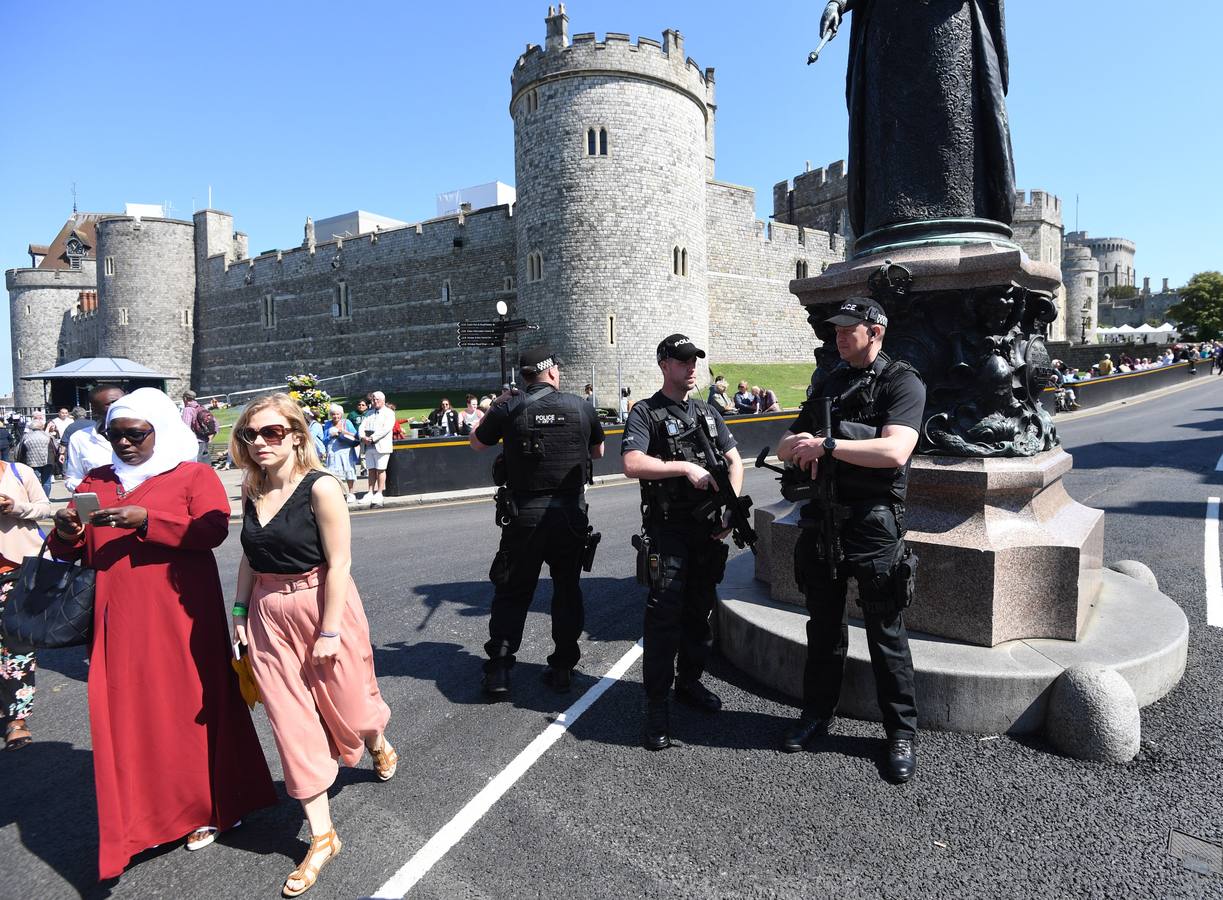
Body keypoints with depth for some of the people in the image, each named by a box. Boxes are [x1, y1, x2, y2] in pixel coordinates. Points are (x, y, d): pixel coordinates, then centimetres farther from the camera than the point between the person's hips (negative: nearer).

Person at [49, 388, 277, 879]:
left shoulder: (196, 475, 1)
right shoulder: (96, 482, 15)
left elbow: (212, 530, -14)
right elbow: (71, 551, 15)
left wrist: (145, 520, -21)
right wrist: (66, 532, -8)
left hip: (180, 617, -4)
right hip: (119, 622, 4)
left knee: (189, 707, 2)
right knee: (126, 714, 6)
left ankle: (202, 808, 20)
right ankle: (142, 815, 22)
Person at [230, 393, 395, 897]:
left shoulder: (320, 487, -17)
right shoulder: (251, 490, 2)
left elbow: (338, 563, -17)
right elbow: (250, 557, 11)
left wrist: (329, 630, -18)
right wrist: (240, 611, 8)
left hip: (322, 605, -5)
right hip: (269, 613, 5)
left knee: (345, 705, 11)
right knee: (292, 721, 7)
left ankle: (379, 745, 51)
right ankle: (322, 837, 21)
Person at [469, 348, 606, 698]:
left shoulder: (509, 409, -6)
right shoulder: (580, 406, -1)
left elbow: (476, 443, 11)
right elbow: (598, 451, 14)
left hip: (524, 514, -1)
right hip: (571, 512, 1)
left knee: (512, 591, 11)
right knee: (567, 588, 15)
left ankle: (498, 669, 9)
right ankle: (563, 667, 20)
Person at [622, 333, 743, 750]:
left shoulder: (708, 412, 15)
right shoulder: (645, 412, -4)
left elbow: (734, 460, 14)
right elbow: (632, 464, -19)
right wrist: (685, 467, -18)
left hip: (708, 528, 6)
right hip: (667, 528, -6)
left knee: (700, 610, 14)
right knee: (664, 613, -8)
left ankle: (689, 681, 31)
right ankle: (657, 706, 0)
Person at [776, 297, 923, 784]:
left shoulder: (902, 383, -6)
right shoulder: (828, 383, 13)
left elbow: (895, 451, -23)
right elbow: (786, 445, 14)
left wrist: (826, 444, -23)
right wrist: (798, 445, -9)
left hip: (873, 524, -5)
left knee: (886, 633, 5)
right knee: (824, 625, 16)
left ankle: (902, 733, 21)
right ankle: (817, 714, 31)